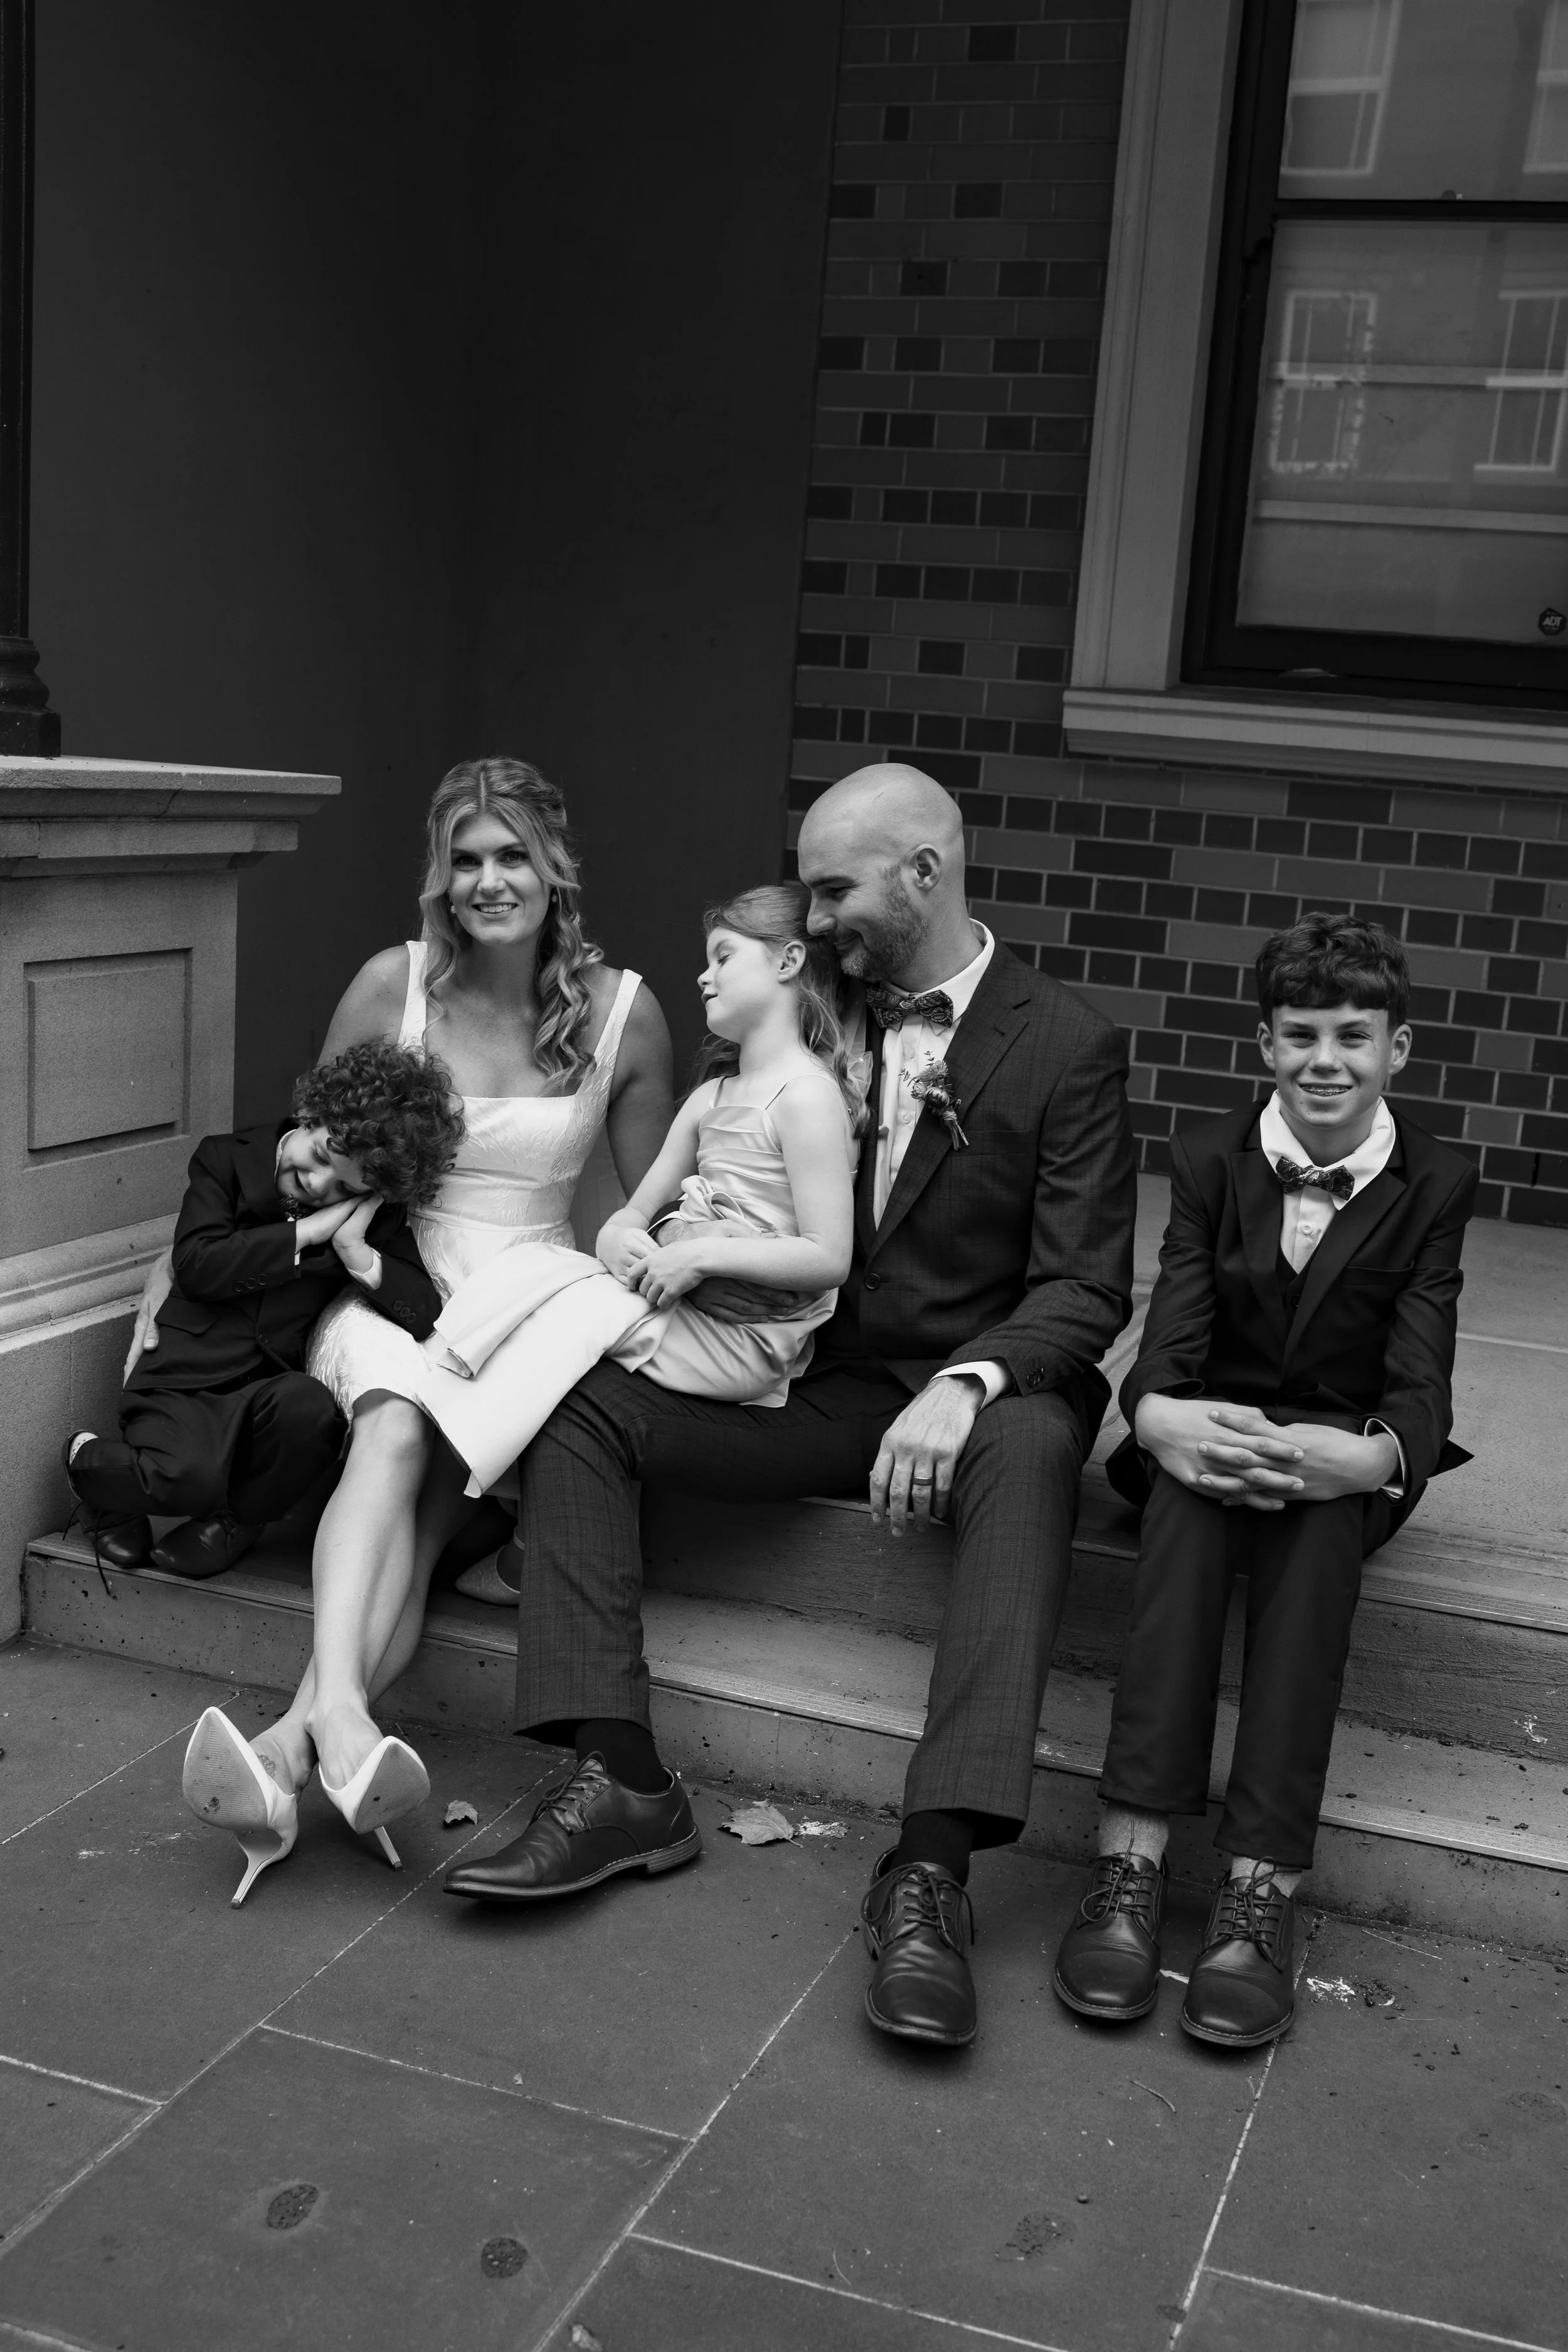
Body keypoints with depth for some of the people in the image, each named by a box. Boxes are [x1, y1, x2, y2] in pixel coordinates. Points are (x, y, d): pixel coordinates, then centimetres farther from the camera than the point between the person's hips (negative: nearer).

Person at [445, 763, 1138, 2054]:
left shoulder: (1067, 1045, -6)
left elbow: (1085, 1290, -11)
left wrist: (965, 1387, -29)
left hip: (967, 1393, -5)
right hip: (810, 1382, 5)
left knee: (1032, 1446, -39)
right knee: (575, 1397, -14)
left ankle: (933, 1863, -41)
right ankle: (620, 1780, -20)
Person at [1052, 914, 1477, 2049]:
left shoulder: (1436, 1185, -3)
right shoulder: (1213, 1157, 0)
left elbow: (1421, 1384, -13)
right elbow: (1171, 1338, -11)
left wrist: (1370, 1455, -38)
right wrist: (1160, 1417, -37)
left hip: (1347, 1454, -1)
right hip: (1218, 1429, 1)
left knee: (1322, 1503, -35)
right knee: (1196, 1485, -34)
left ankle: (1262, 1887, -41)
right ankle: (1133, 1855, -40)